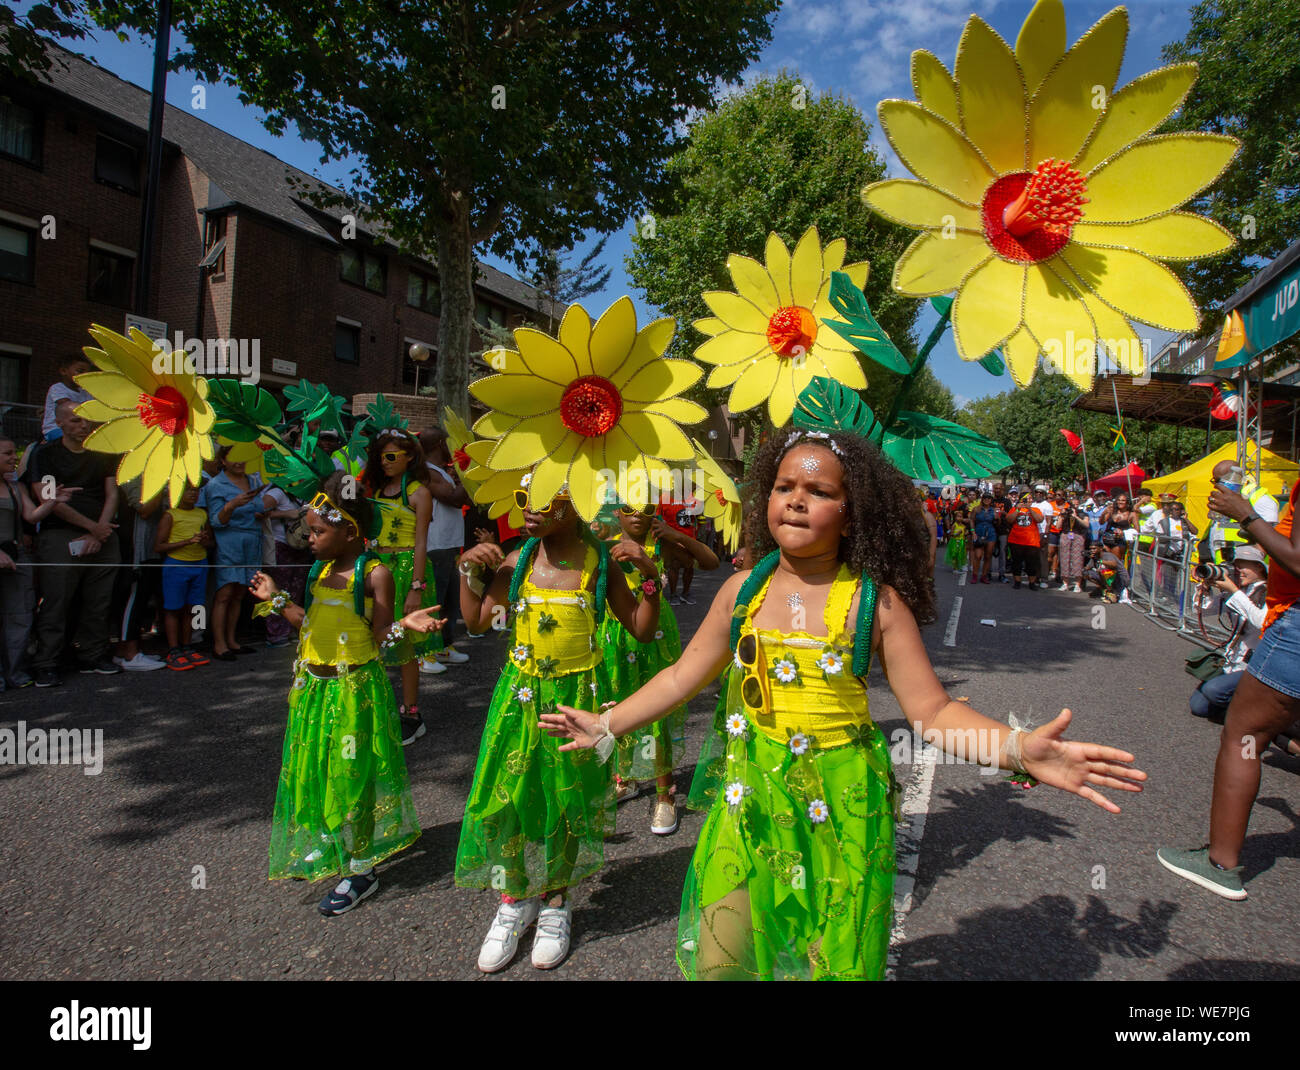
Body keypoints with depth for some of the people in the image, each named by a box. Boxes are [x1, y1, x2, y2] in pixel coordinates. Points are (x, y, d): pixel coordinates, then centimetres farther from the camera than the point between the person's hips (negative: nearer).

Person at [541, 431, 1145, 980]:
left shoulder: (875, 603, -8)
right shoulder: (744, 590, 0)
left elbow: (933, 712, -8)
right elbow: (682, 677, 8)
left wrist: (1019, 748, -25)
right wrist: (607, 726, 9)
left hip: (839, 810, -2)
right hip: (747, 799, 2)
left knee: (836, 962, 13)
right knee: (720, 959, 10)